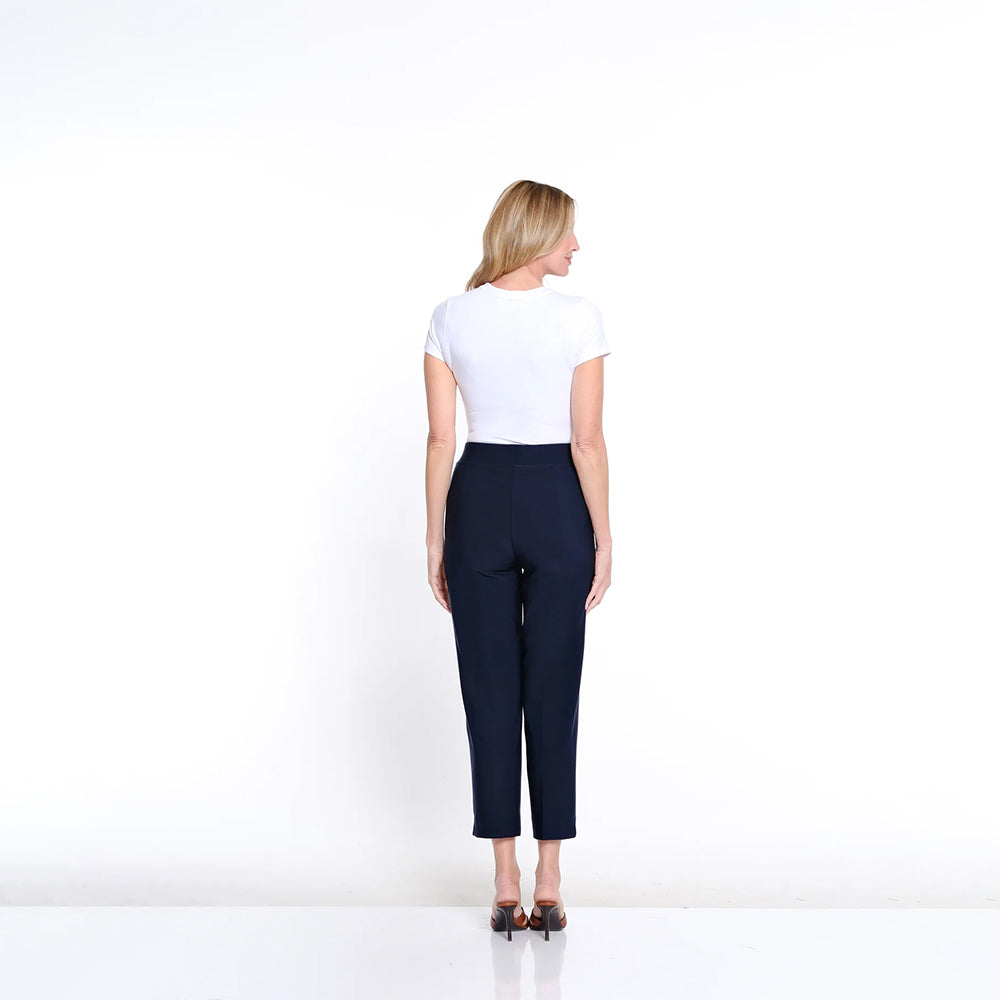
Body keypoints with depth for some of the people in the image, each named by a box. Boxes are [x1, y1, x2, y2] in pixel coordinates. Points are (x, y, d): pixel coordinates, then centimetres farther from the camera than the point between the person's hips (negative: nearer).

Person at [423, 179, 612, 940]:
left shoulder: (450, 318, -2)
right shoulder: (578, 316, -10)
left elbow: (441, 438, -2)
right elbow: (587, 440, -11)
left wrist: (435, 540, 5)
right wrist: (603, 538, -3)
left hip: (479, 503, 2)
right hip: (556, 506, -2)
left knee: (490, 692, 8)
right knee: (553, 693, 7)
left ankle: (506, 886, 11)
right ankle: (548, 885, 11)